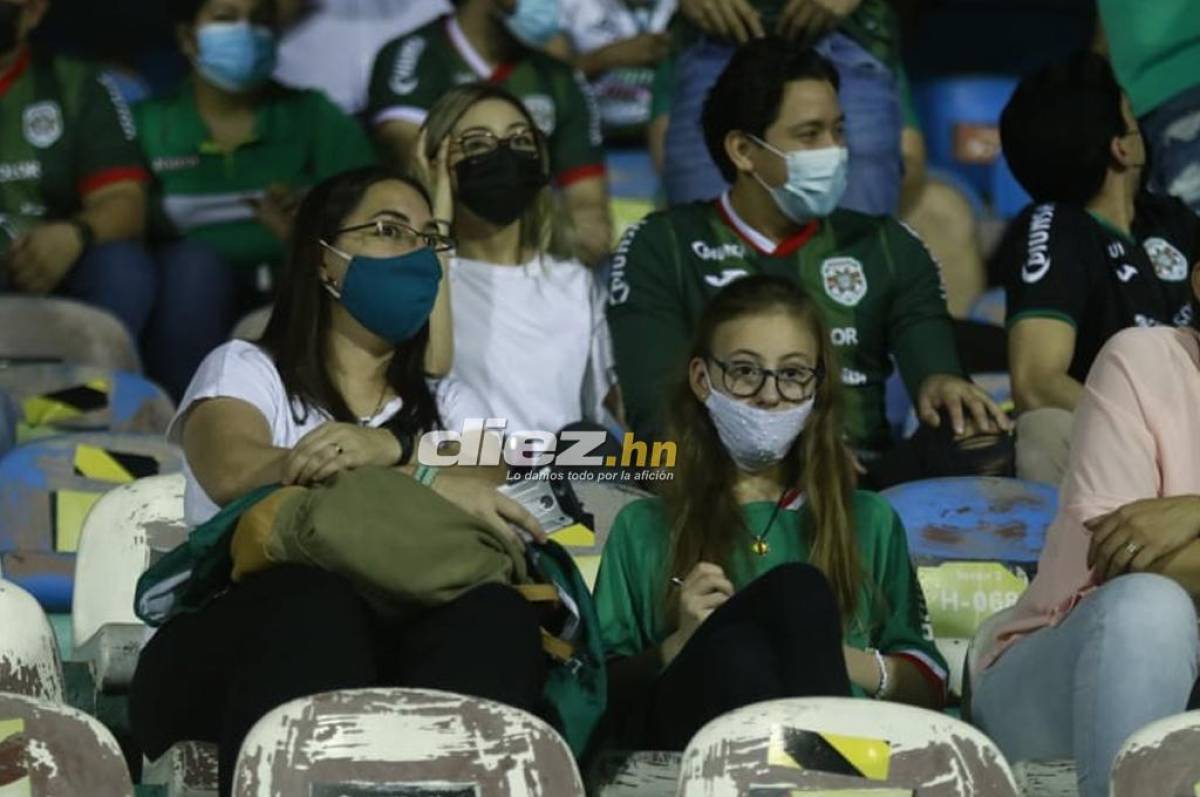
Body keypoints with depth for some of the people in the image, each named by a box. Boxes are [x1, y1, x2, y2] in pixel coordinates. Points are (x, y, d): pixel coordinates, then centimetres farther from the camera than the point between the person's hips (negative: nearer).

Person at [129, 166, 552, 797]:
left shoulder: (440, 409, 28)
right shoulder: (245, 370, 17)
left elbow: (489, 495, 4)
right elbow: (237, 474, -8)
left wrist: (394, 451, -18)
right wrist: (432, 486, -19)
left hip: (388, 654, 3)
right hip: (235, 654, -3)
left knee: (494, 616, -33)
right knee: (309, 602, -39)